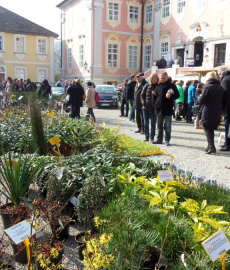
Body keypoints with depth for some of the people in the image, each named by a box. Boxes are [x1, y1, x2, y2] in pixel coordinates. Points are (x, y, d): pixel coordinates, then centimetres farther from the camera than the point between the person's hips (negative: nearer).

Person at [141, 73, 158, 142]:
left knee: (153, 124, 5)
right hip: (146, 108, 2)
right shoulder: (147, 86, 3)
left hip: (153, 108, -2)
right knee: (146, 123, 9)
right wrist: (143, 103, -3)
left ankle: (152, 138, 14)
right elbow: (142, 95, 7)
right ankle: (146, 137, 20)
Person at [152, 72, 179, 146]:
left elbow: (177, 95, -2)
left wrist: (170, 96, -20)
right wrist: (155, 105, 2)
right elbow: (155, 95, 19)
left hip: (168, 110, -5)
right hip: (159, 109, 5)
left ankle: (167, 140, 10)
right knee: (159, 126, 13)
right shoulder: (158, 86, 11)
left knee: (167, 126, 3)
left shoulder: (172, 86, -2)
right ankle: (159, 139, 22)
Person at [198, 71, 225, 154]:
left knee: (207, 129, 1)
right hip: (217, 113, 6)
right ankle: (210, 147, 20)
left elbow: (201, 100, -12)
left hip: (208, 112, -6)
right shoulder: (221, 88, 10)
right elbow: (223, 101, 13)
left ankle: (211, 147, -8)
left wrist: (199, 97, 8)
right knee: (211, 129, 16)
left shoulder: (207, 87, -12)